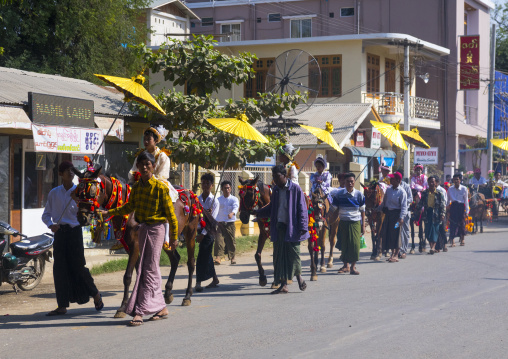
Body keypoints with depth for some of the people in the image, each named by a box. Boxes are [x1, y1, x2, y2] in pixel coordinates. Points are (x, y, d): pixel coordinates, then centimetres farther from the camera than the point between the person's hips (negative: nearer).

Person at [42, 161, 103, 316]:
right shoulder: (54, 193, 9)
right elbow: (46, 214, 11)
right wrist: (51, 224, -8)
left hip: (74, 231, -2)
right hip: (59, 232, 2)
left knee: (78, 266, -3)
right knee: (60, 268, -1)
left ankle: (96, 294, 19)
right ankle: (62, 306, 3)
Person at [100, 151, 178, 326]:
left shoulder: (160, 187, -10)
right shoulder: (136, 187, 8)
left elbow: (170, 213, -7)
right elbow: (129, 207, 22)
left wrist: (174, 237, -7)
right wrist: (110, 212, 13)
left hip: (156, 229, -7)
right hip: (142, 229, 7)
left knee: (149, 271, -9)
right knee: (152, 270, 12)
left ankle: (139, 311, -12)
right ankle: (161, 308, 22)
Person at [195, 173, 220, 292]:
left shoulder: (214, 201, -5)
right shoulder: (197, 199, 8)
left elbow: (212, 219, -12)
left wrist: (203, 234, -18)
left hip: (208, 231, -5)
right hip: (199, 229, 5)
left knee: (202, 257, -10)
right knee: (207, 256, 11)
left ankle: (198, 282, -11)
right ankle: (215, 279, 21)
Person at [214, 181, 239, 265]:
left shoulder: (234, 199, 2)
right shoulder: (218, 200, 9)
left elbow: (235, 207, -16)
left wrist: (232, 213, -38)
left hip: (230, 223, -1)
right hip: (220, 223, 1)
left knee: (231, 241, 4)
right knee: (219, 240, -13)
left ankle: (232, 257, 21)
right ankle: (218, 257, -18)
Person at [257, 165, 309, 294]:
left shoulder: (296, 189, -6)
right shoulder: (276, 190, 10)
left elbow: (302, 209, -7)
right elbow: (271, 208, 17)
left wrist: (303, 227, -13)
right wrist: (257, 213, 4)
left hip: (292, 227, -5)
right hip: (279, 227, 5)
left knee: (293, 253, 0)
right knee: (279, 255, 5)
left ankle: (299, 277, 25)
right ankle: (283, 284, 10)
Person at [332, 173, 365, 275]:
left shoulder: (359, 194, 1)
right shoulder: (339, 194, 1)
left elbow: (362, 210, 8)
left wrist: (363, 225, 5)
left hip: (355, 222, -1)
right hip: (343, 222, 1)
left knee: (355, 244, -11)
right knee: (344, 244, 4)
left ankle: (353, 267, -4)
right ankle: (346, 266, 17)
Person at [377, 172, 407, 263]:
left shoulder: (402, 192, -10)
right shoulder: (388, 189, 9)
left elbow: (404, 206, -13)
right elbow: (384, 202, 20)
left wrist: (401, 217, -21)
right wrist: (378, 209, 16)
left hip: (396, 213, -6)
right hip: (388, 213, 6)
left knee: (396, 234, -3)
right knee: (388, 234, 7)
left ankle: (396, 255, 3)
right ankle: (392, 253, 19)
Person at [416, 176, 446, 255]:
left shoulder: (439, 193, 0)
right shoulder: (424, 193, 8)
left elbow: (443, 205, -2)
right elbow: (421, 203, 14)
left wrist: (442, 214, -10)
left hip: (436, 213, -3)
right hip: (427, 212, 3)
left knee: (435, 230, -7)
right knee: (428, 231, 3)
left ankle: (433, 247, -11)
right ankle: (432, 247, 14)